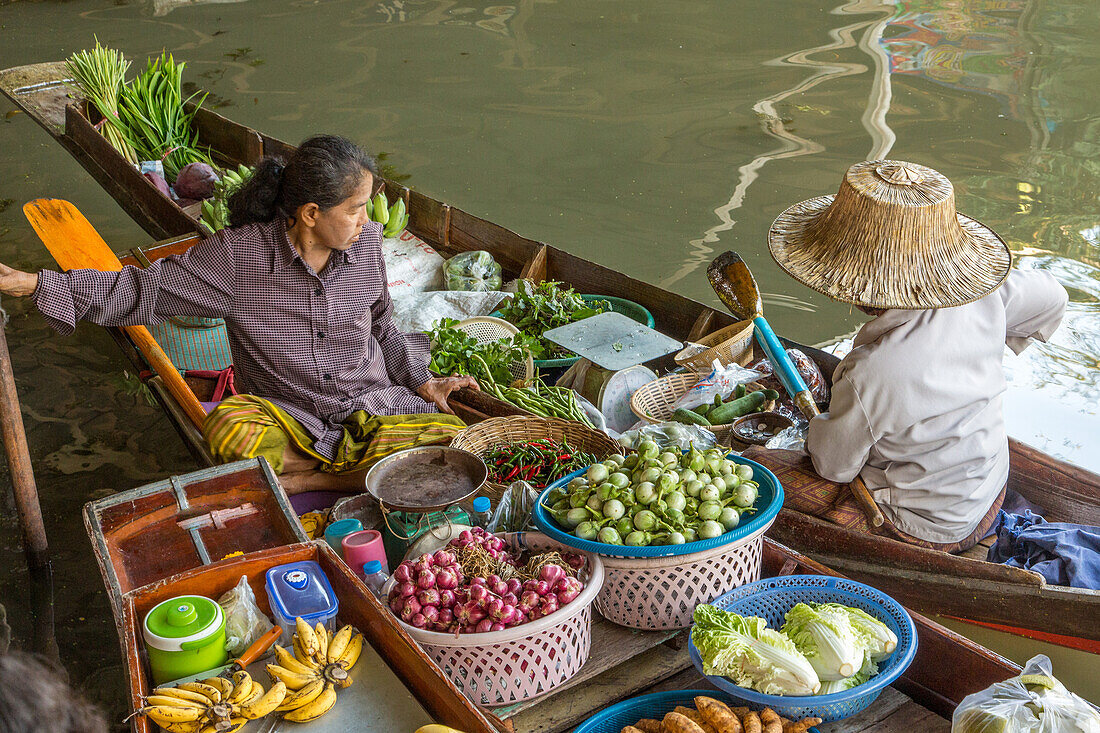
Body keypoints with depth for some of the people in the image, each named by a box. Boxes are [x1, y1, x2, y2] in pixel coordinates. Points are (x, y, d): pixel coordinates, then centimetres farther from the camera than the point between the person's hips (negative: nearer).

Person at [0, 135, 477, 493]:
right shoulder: (239, 254, -12)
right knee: (228, 428, -36)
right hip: (287, 418, -2)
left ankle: (302, 479, -17)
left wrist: (422, 382, 3)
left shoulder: (367, 243, -2)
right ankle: (354, 471, -15)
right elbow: (143, 290, -6)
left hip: (374, 406, 3)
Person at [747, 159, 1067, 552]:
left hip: (927, 529, -7)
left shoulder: (869, 374, -36)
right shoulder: (983, 298, -18)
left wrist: (817, 427, 4)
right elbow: (1052, 295, 5)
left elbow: (836, 467, -18)